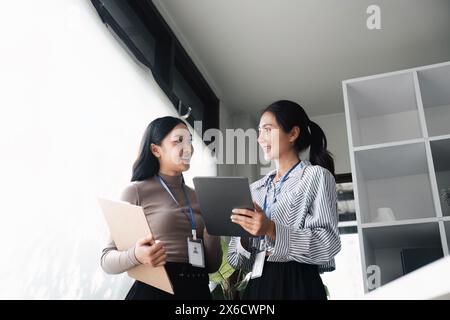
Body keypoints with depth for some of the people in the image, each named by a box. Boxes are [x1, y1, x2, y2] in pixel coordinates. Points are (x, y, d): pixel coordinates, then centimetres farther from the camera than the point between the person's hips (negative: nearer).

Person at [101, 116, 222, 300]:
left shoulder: (196, 197, 8)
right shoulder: (136, 191, -7)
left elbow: (212, 265, 5)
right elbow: (107, 259, -8)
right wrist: (136, 256, -28)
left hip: (198, 290, 5)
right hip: (154, 291, -5)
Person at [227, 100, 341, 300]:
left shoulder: (316, 175, 0)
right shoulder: (256, 188, 15)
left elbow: (329, 243, -13)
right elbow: (236, 258, 13)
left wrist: (272, 230, -23)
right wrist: (243, 237, -9)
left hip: (298, 285, -5)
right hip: (258, 285, 5)